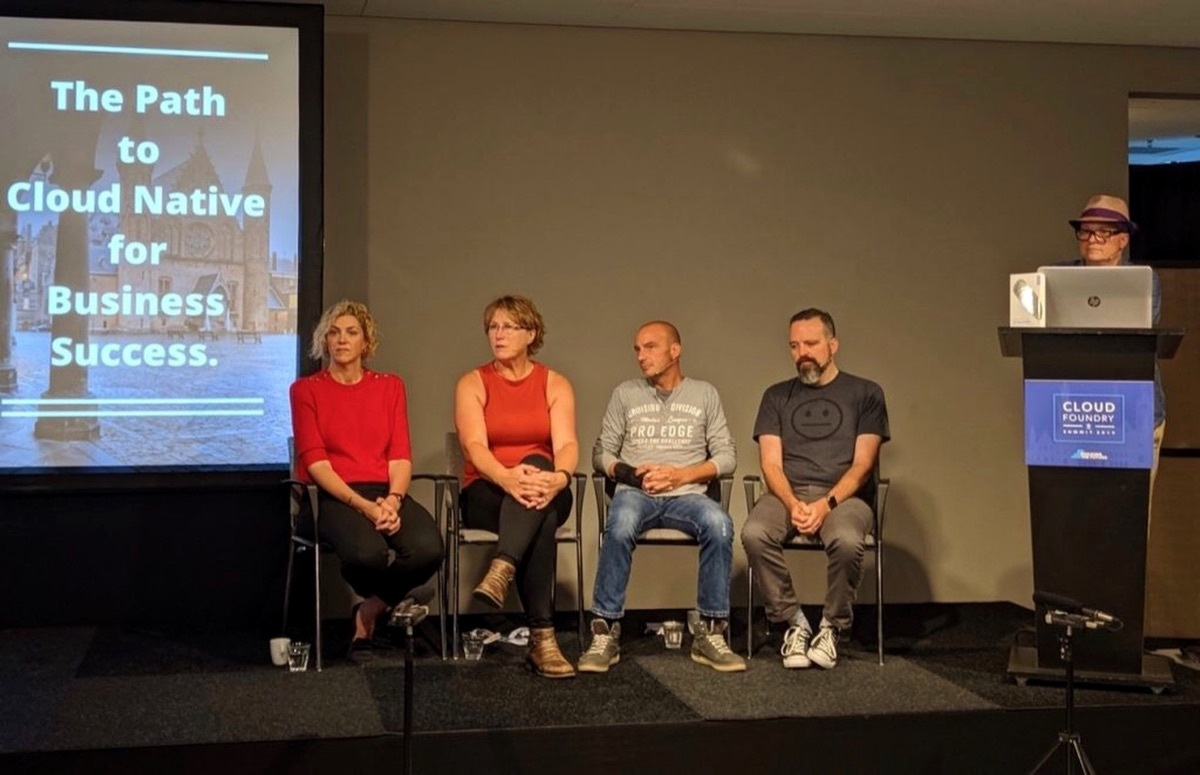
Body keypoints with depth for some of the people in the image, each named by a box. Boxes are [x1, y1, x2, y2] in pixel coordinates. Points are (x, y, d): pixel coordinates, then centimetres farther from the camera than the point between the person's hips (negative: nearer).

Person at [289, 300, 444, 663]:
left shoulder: (390, 386, 17)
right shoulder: (306, 389, 8)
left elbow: (400, 454, 7)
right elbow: (314, 460, -3)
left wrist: (393, 500, -14)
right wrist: (362, 505, -16)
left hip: (387, 494, 3)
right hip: (335, 495, -3)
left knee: (428, 548, -30)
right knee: (367, 552, -36)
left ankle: (370, 611, 0)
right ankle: (391, 602, 5)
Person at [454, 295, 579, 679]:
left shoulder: (555, 384, 6)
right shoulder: (472, 383, 2)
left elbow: (566, 444, -10)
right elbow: (474, 446, -15)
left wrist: (559, 478, -36)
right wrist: (507, 477, -38)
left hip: (544, 491, 1)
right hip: (486, 493, -1)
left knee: (535, 462, -38)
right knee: (540, 522, -37)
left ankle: (501, 570, -54)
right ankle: (542, 637, -46)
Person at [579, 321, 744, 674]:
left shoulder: (704, 394, 14)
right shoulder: (625, 394, 16)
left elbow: (726, 457, 7)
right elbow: (601, 453, 13)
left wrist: (680, 475, -8)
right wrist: (628, 473, -8)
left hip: (686, 494, 0)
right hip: (635, 493, 0)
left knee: (719, 524, -34)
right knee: (620, 525, -37)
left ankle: (710, 631, -23)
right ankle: (606, 633, -28)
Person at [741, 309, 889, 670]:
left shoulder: (865, 394, 11)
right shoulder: (777, 396, 18)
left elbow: (862, 464, 1)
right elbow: (770, 463, 7)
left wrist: (827, 503, -16)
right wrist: (793, 504, -13)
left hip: (843, 494, -2)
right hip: (787, 493, 2)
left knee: (846, 540, -36)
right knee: (754, 534, -31)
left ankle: (832, 627, -10)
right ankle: (793, 622, -12)